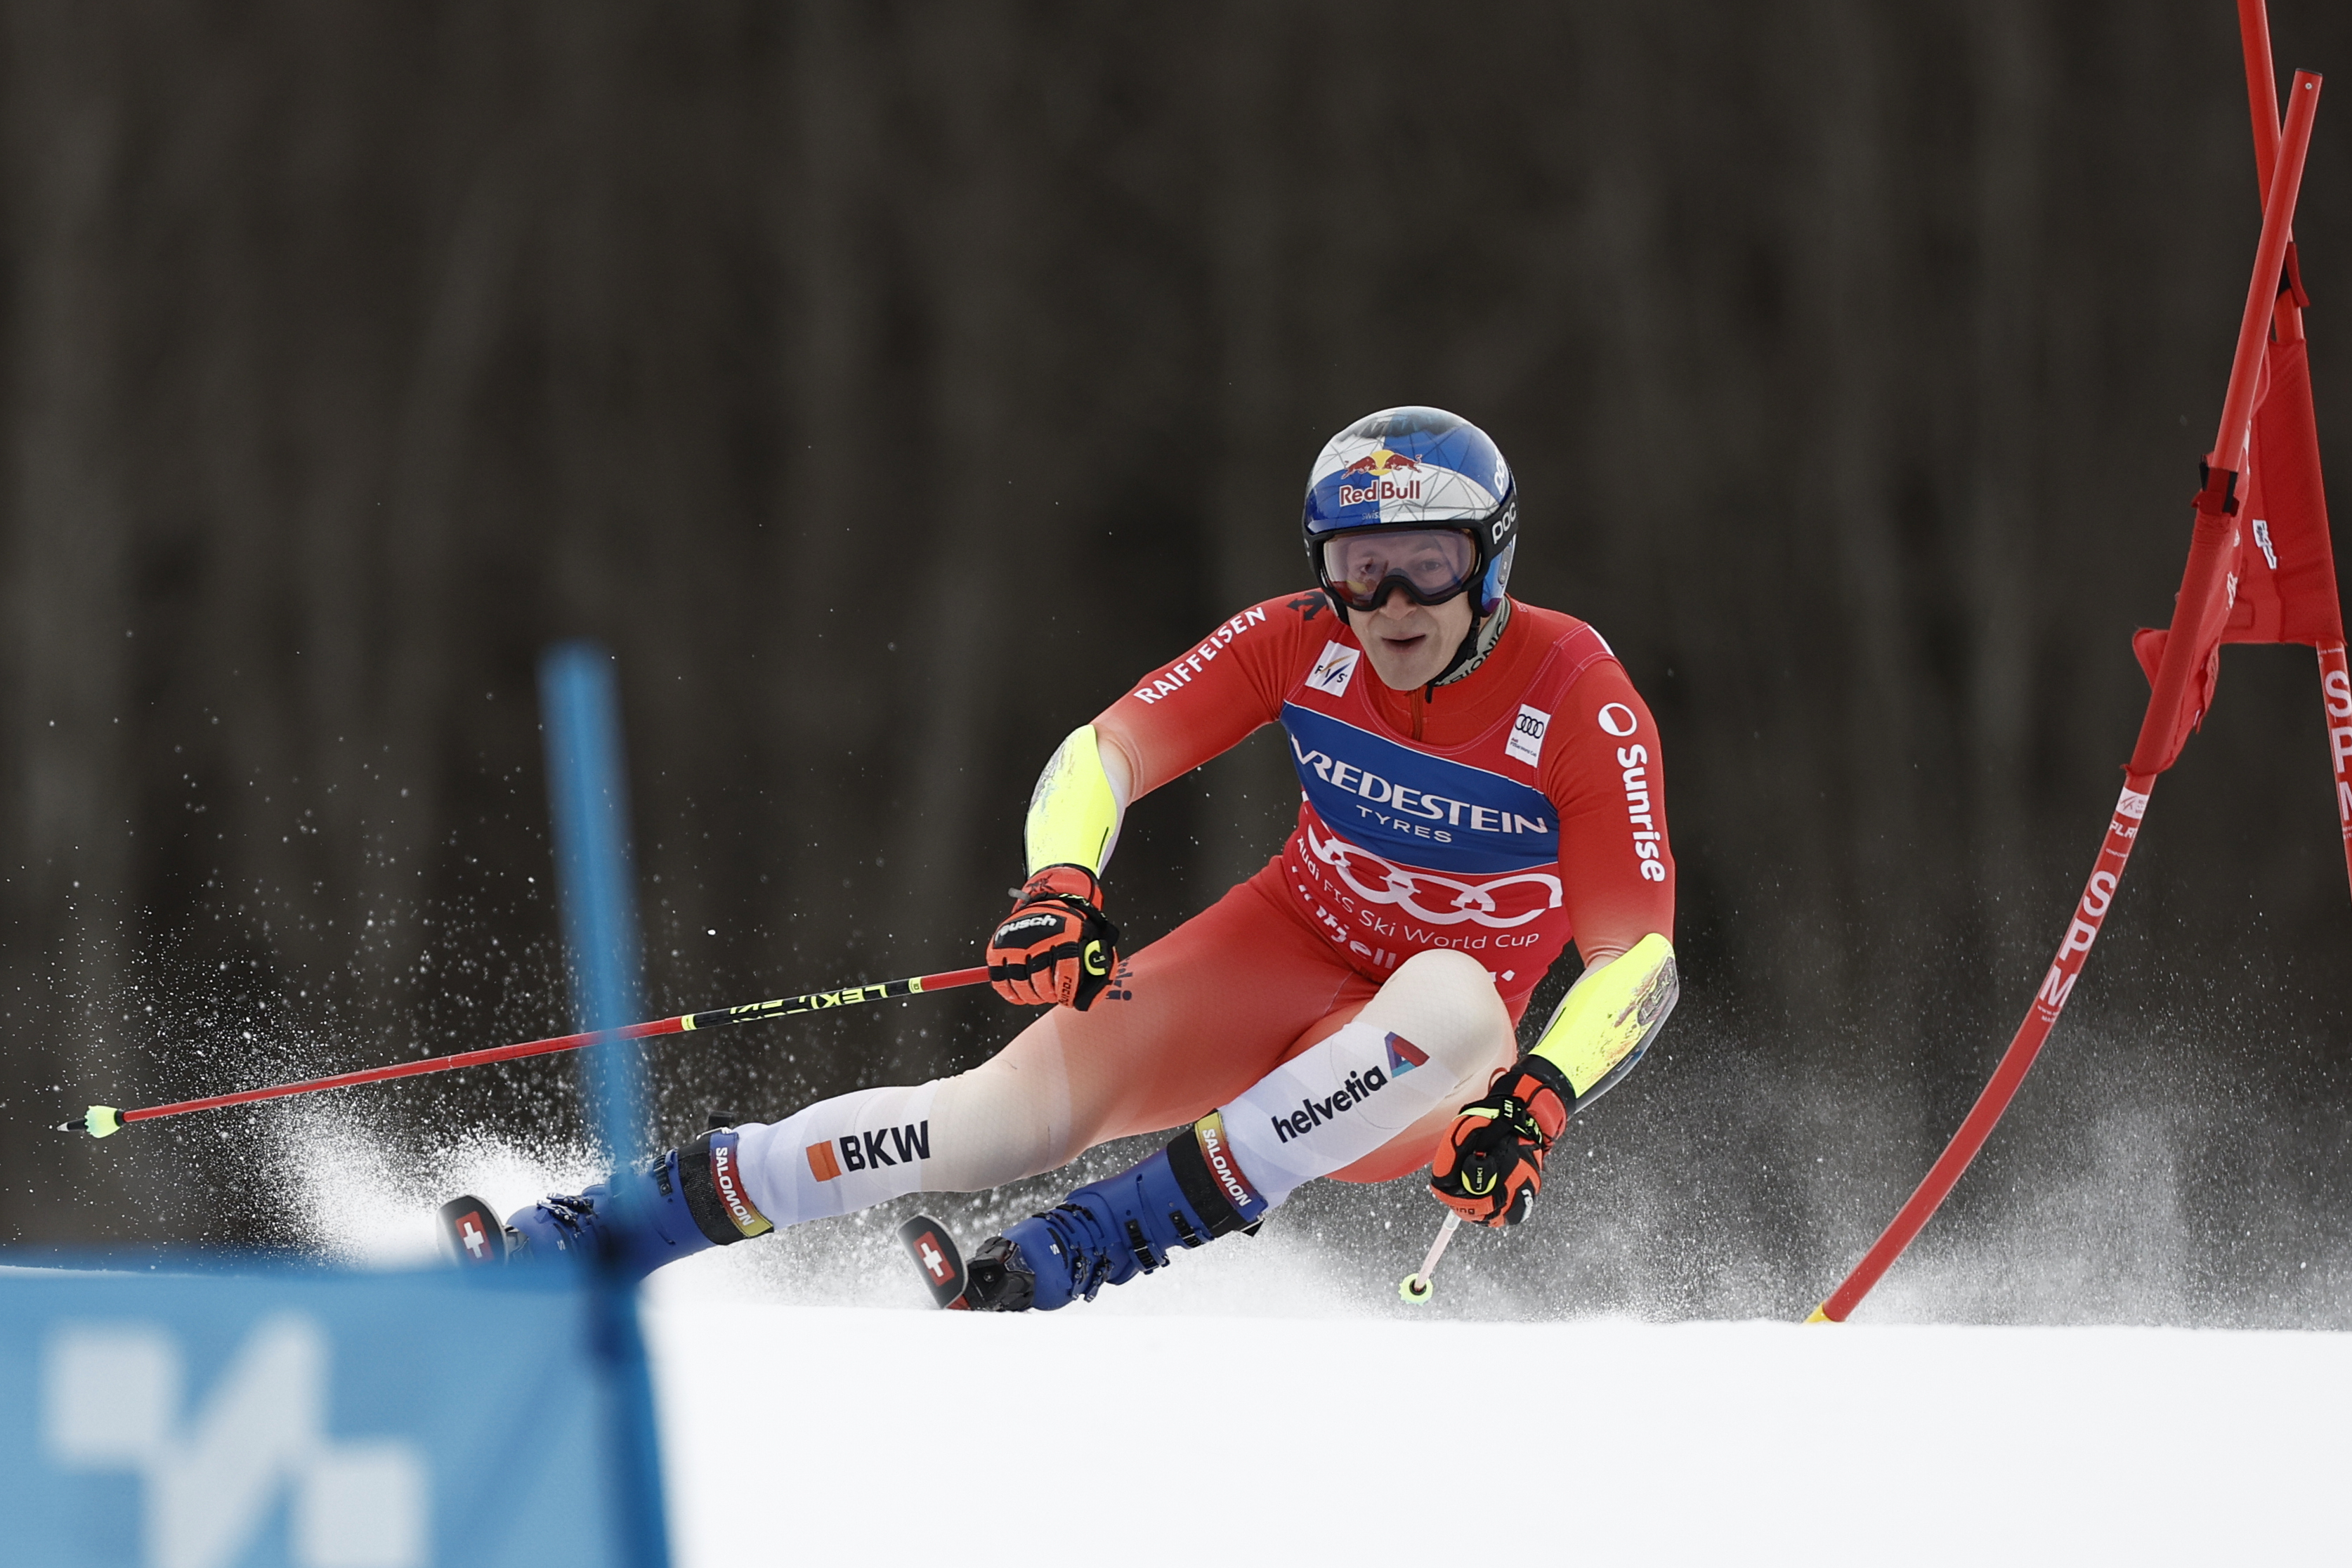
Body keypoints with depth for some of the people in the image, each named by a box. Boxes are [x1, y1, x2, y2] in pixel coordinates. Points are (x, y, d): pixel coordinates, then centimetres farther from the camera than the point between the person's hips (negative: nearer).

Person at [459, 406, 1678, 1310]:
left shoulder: (1582, 704, -19)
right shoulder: (1305, 643, -11)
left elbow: (1643, 957, -19)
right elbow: (1107, 752, -7)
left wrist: (1536, 1102, -37)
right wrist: (1062, 887, -29)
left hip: (1407, 1074, -2)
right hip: (1279, 957, 2)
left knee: (1453, 1000, -39)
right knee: (1016, 1112, -22)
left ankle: (1079, 1258, -39)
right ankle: (587, 1236, -15)